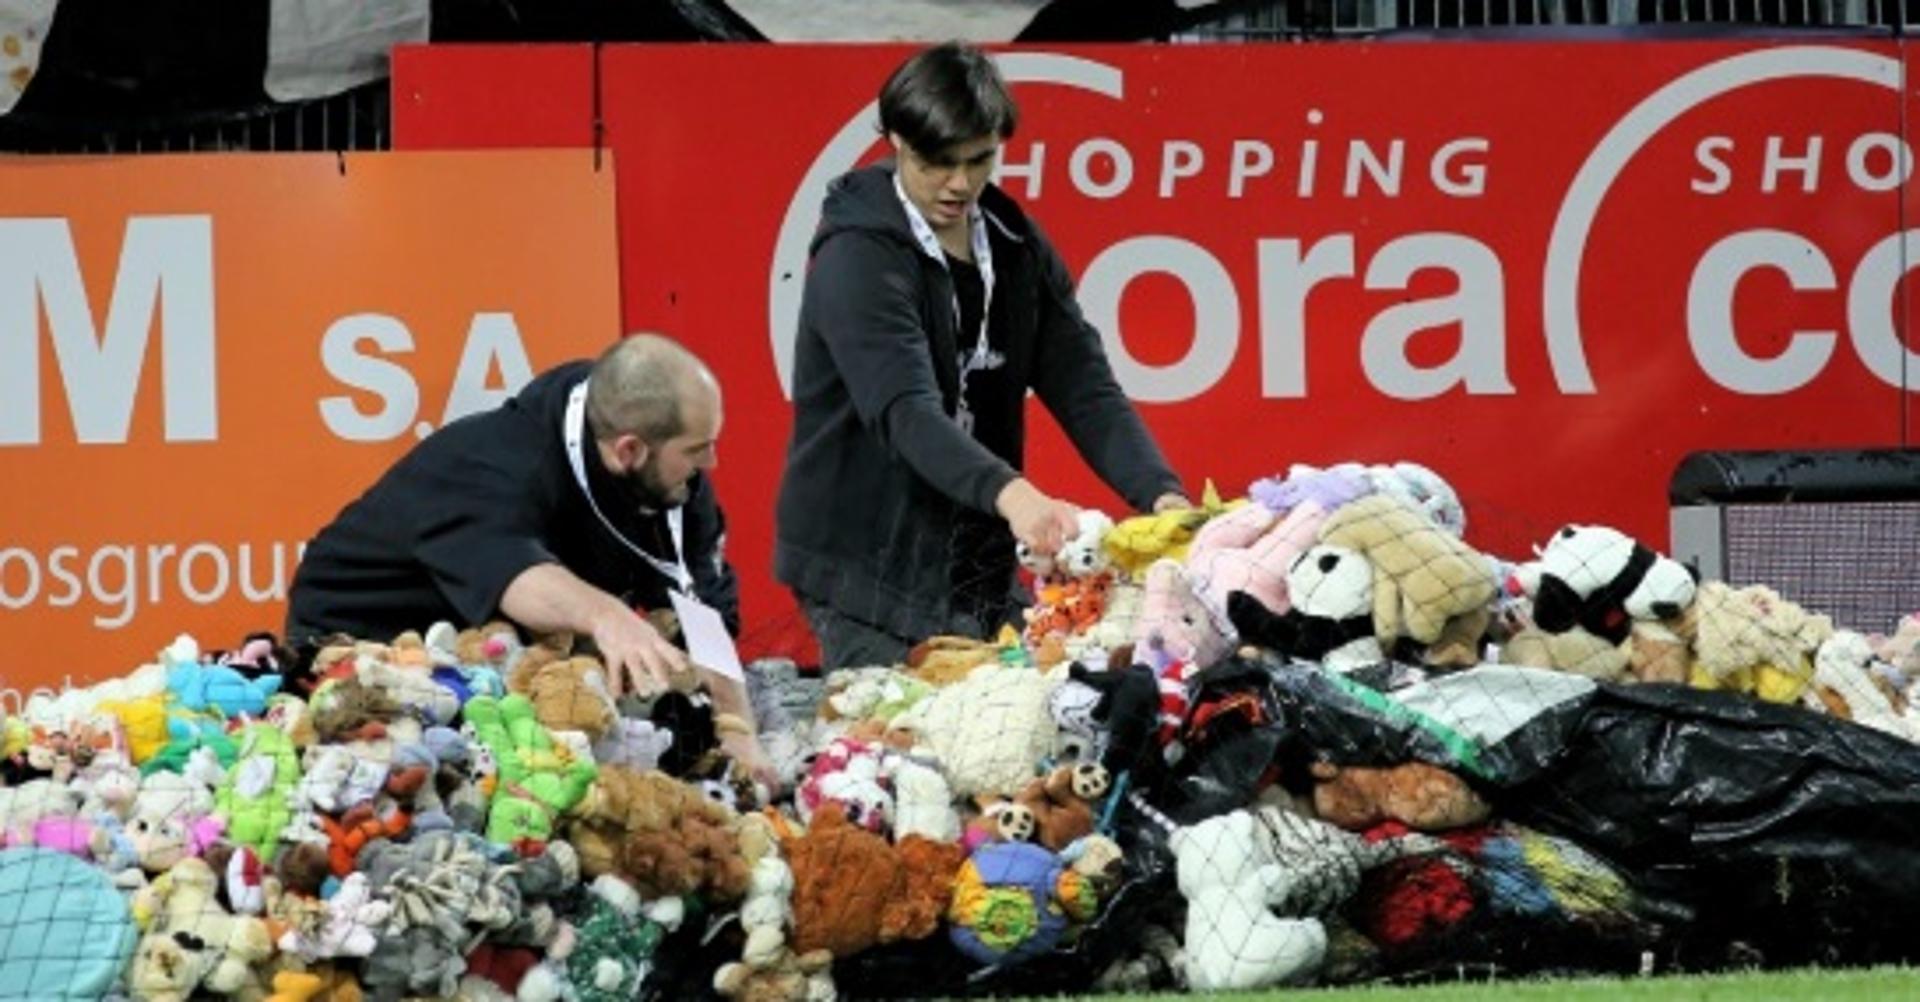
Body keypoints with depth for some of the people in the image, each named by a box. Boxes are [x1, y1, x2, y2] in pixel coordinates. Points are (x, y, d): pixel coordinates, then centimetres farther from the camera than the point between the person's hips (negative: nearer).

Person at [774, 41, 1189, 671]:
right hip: (872, 578, -6)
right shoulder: (857, 257, -16)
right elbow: (907, 413, -30)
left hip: (983, 566, 6)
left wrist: (1160, 494, -18)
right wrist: (1010, 494, -47)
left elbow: (1083, 386, 0)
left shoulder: (1013, 243, 5)